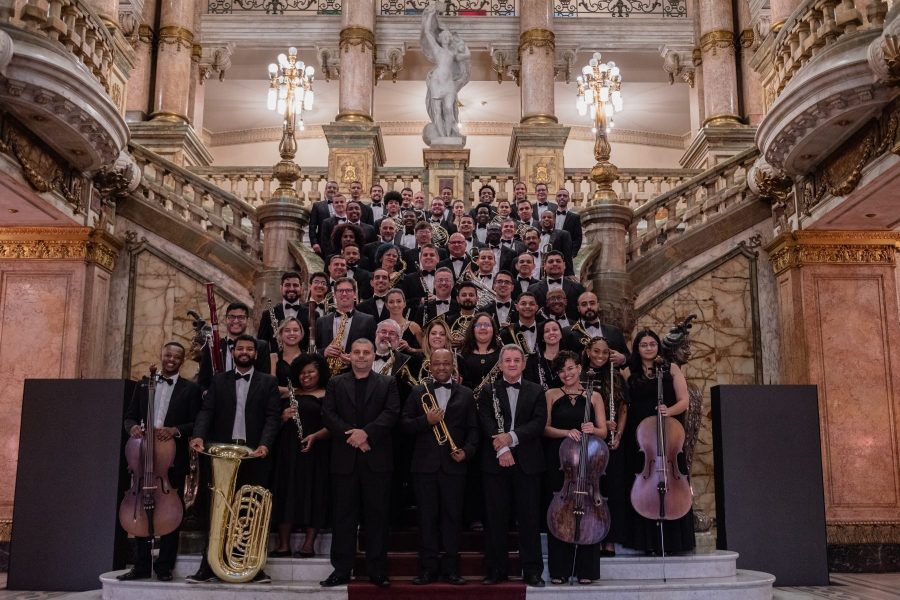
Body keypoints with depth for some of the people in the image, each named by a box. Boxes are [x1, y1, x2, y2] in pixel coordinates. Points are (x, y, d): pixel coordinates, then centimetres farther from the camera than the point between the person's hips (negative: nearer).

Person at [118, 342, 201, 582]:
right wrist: (133, 426, -10)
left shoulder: (190, 389, 2)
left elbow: (196, 423, -4)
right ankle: (141, 566, 18)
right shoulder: (144, 384, 12)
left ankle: (165, 566, 13)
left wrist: (175, 430, -21)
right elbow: (130, 416, 12)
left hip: (173, 459, -3)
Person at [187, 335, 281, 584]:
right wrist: (199, 435, -19)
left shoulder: (268, 382, 6)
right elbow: (206, 411, 1)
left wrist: (264, 444, -19)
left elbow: (273, 416, -3)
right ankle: (209, 566, 11)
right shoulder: (219, 380, 11)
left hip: (255, 454, -1)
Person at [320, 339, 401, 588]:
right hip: (345, 458, 1)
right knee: (344, 515, 4)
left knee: (377, 515, 3)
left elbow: (391, 412, -4)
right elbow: (328, 414, 1)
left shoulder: (387, 383, 9)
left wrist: (366, 432, -16)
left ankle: (377, 570, 10)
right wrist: (351, 435, -12)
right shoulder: (336, 383, 12)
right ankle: (341, 569, 10)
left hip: (377, 458, -1)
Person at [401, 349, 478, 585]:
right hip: (425, 464, 0)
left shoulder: (465, 394, 9)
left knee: (452, 517, 4)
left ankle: (450, 568, 12)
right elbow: (405, 424, 1)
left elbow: (473, 428, 7)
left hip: (453, 464, 0)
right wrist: (427, 420, -15)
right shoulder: (418, 392, 8)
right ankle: (428, 568, 11)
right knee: (427, 517, 4)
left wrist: (467, 451, -8)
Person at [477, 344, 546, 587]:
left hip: (527, 461, 0)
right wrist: (501, 448, -18)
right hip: (495, 462, 0)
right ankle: (497, 569, 14)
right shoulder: (488, 391, 7)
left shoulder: (536, 391, 8)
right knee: (495, 517, 4)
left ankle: (532, 570, 10)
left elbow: (539, 423, -4)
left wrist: (511, 437, -17)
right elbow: (486, 423, -4)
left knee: (529, 517, 3)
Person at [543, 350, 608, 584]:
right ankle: (559, 569, 11)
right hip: (558, 462, 0)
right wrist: (566, 432, -17)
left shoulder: (594, 396, 8)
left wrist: (592, 430, -17)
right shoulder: (552, 395, 7)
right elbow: (545, 428, 0)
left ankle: (586, 569, 11)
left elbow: (603, 432, 5)